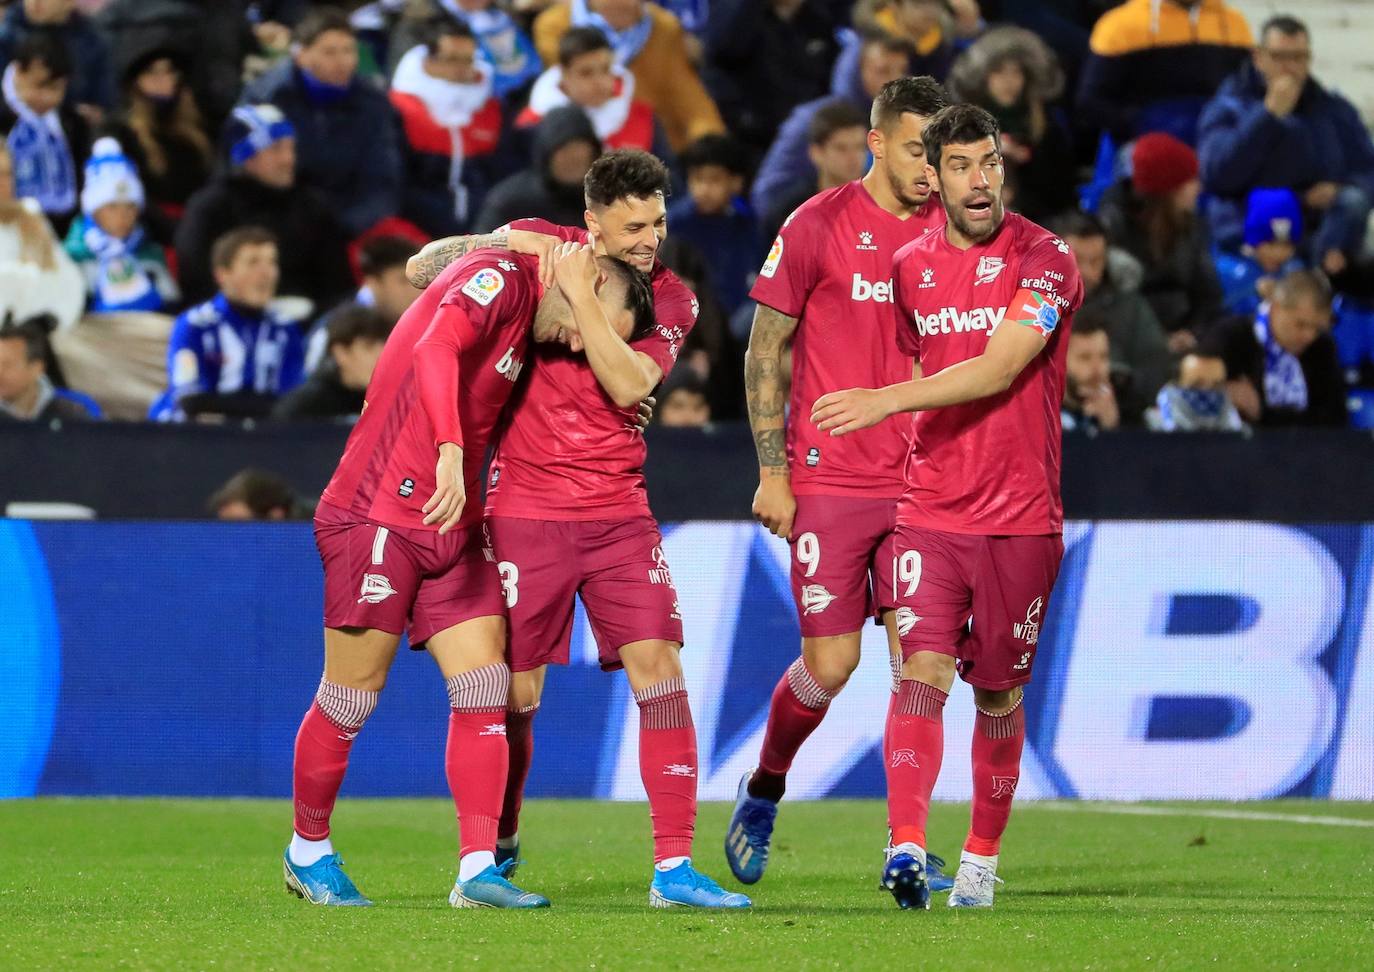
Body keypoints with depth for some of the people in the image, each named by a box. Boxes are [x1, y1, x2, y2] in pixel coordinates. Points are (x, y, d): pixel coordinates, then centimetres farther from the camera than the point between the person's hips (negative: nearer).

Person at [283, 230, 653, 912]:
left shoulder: (525, 326, 15)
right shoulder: (499, 279, -12)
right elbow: (434, 349, -29)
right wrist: (450, 452, -41)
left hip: (451, 526, 9)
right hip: (379, 517, -9)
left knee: (485, 690, -2)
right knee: (349, 702, 1)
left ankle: (478, 870, -4)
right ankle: (307, 853, 19)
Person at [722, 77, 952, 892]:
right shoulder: (818, 227, -5)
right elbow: (765, 351, 0)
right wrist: (772, 471, -4)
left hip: (920, 481, 3)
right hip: (829, 480, -3)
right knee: (831, 661, -3)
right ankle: (762, 794, 23)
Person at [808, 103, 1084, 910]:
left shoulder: (1045, 260, -7)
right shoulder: (911, 266, 8)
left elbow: (1000, 367, -18)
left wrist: (888, 400, -25)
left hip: (1021, 517, -2)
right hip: (929, 509, 2)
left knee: (999, 691, 8)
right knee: (921, 671, -15)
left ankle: (982, 858, 24)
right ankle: (907, 849, -26)